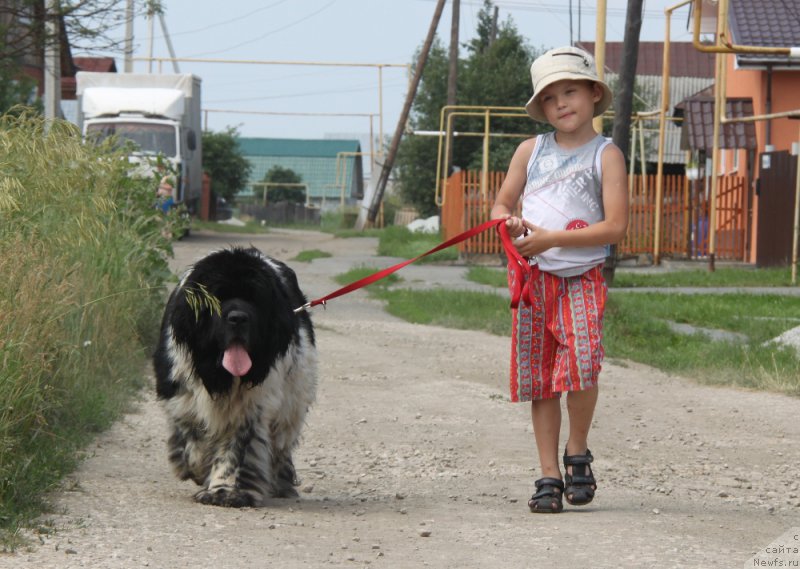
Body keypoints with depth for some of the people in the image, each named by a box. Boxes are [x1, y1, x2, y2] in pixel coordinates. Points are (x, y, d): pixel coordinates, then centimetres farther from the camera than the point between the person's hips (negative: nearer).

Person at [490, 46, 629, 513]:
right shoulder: (531, 151, 12)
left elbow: (616, 226, -9)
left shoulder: (606, 155, 0)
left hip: (581, 278, -4)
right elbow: (501, 205, 19)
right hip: (532, 277, 4)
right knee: (540, 380, 3)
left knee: (581, 361, -22)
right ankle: (549, 476, 11)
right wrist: (509, 223, -6)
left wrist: (553, 238, -16)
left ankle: (578, 453, 1)